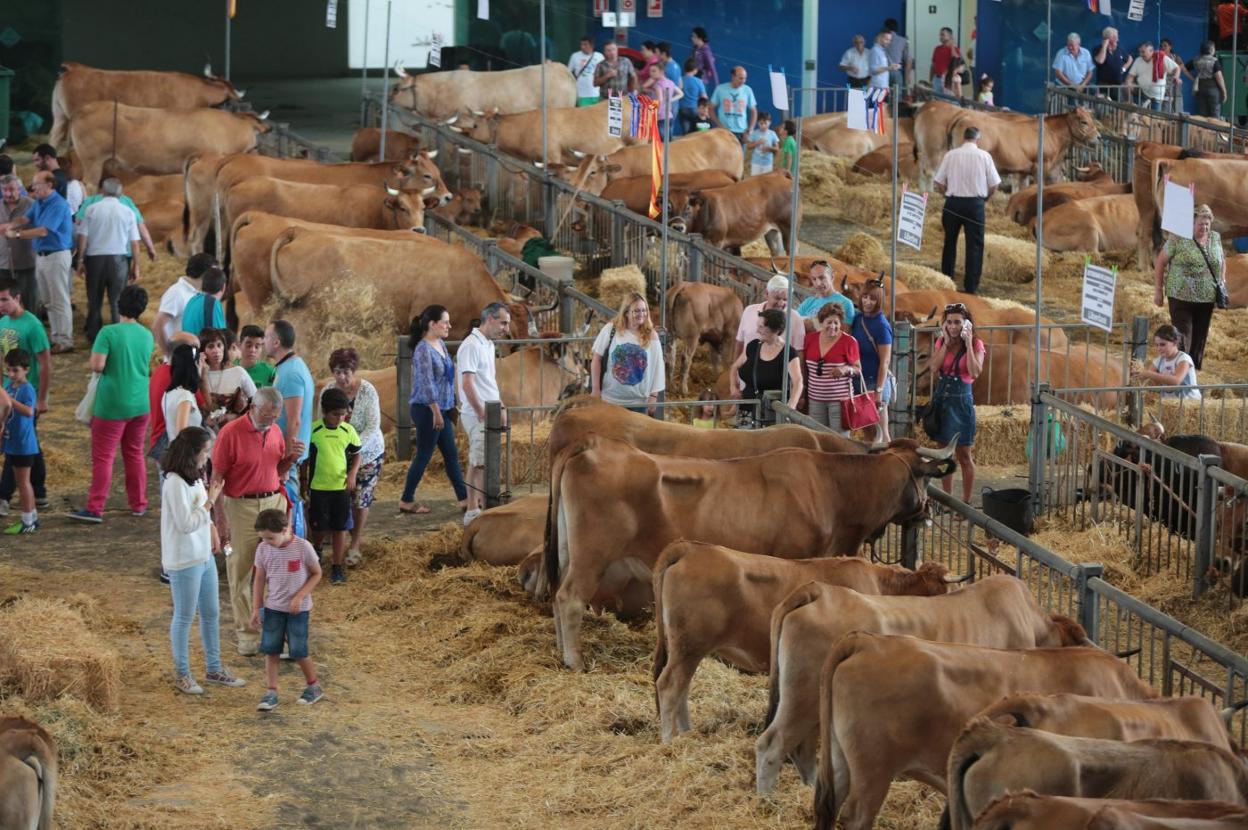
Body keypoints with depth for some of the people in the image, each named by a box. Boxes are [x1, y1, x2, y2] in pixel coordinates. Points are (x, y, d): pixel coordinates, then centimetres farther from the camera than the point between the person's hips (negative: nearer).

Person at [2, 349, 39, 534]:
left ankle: (28, 522, 4)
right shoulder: (9, 386, 9)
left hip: (23, 444, -9)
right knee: (22, 482, 16)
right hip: (11, 442, 9)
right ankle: (32, 518, 25)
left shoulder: (27, 389, -17)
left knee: (23, 481, -3)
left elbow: (28, 411, -32)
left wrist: (9, 399, -34)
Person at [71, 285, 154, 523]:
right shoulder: (146, 336, 2)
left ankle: (95, 509, -2)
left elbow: (97, 365, -19)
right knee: (135, 454, 18)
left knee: (103, 457, 0)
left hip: (112, 405, -5)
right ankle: (139, 504, 24)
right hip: (140, 404, 5)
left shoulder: (109, 333, -15)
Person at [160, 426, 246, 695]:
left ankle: (214, 669, 30)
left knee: (211, 613, 17)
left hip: (204, 557, 9)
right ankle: (182, 674, 19)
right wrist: (210, 501, -18)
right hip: (184, 561, -9)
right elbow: (186, 524, -23)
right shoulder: (175, 483, -22)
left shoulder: (195, 477, 6)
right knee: (184, 617, 5)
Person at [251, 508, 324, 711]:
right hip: (273, 608, 3)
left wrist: (299, 596, -15)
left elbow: (316, 574, -5)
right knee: (270, 650, -1)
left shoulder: (303, 547, -16)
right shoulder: (263, 549, -5)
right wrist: (256, 609, 1)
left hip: (298, 609, -3)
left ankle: (314, 687, 21)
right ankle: (271, 692, 4)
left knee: (298, 651, 0)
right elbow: (260, 580, 4)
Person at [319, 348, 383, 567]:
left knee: (360, 500, 4)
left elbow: (373, 427, -20)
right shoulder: (328, 390, -9)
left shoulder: (367, 391, -18)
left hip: (367, 453, -2)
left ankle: (355, 547, 17)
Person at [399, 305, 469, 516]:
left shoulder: (441, 344, 10)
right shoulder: (423, 350, -18)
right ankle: (406, 501, 8)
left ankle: (463, 499, 16)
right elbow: (427, 383, -21)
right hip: (427, 410, -9)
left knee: (451, 455, 11)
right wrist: (436, 413, -22)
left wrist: (450, 408, 21)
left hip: (442, 409, 9)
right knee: (423, 456, -1)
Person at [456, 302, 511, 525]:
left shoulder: (488, 345, 15)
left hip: (489, 413, 9)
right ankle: (474, 511, -8)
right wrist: (482, 413, -19)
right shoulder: (472, 345, -16)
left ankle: (476, 507, 16)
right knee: (480, 464, -9)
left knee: (478, 463, 12)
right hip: (477, 415, -9)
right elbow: (468, 384, -21)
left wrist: (501, 407, 18)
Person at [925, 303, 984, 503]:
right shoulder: (940, 343, 6)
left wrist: (968, 344, -18)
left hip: (961, 400, -5)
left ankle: (966, 502, 5)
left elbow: (974, 373, -21)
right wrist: (946, 344, -9)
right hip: (941, 398, 5)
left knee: (964, 455, -1)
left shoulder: (976, 345, -5)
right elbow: (933, 368, -9)